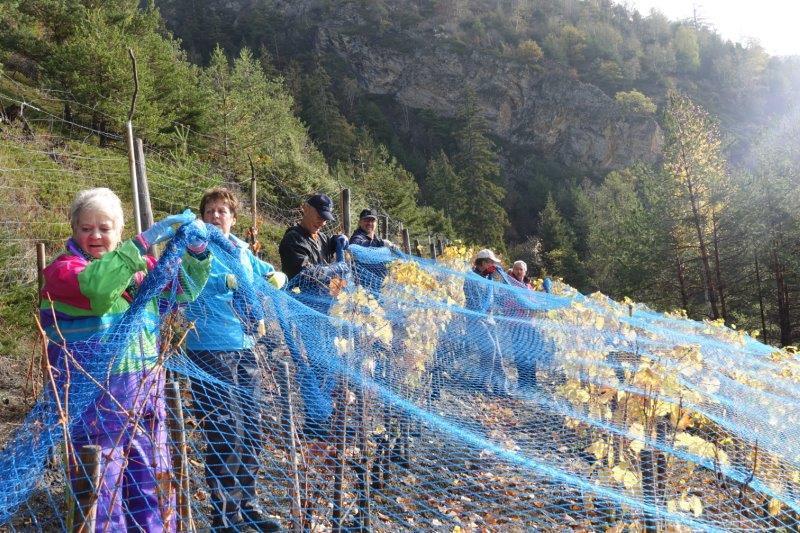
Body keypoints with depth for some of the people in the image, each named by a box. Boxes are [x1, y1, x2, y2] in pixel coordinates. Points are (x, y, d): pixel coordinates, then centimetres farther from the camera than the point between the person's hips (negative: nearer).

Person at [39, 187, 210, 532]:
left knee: (153, 488, 14)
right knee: (102, 494, 1)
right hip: (93, 404, -6)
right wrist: (146, 241, -31)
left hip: (145, 399, 6)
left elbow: (184, 288, 12)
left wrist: (196, 251, -8)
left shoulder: (138, 266, 13)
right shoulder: (62, 269, -5)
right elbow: (93, 286, -28)